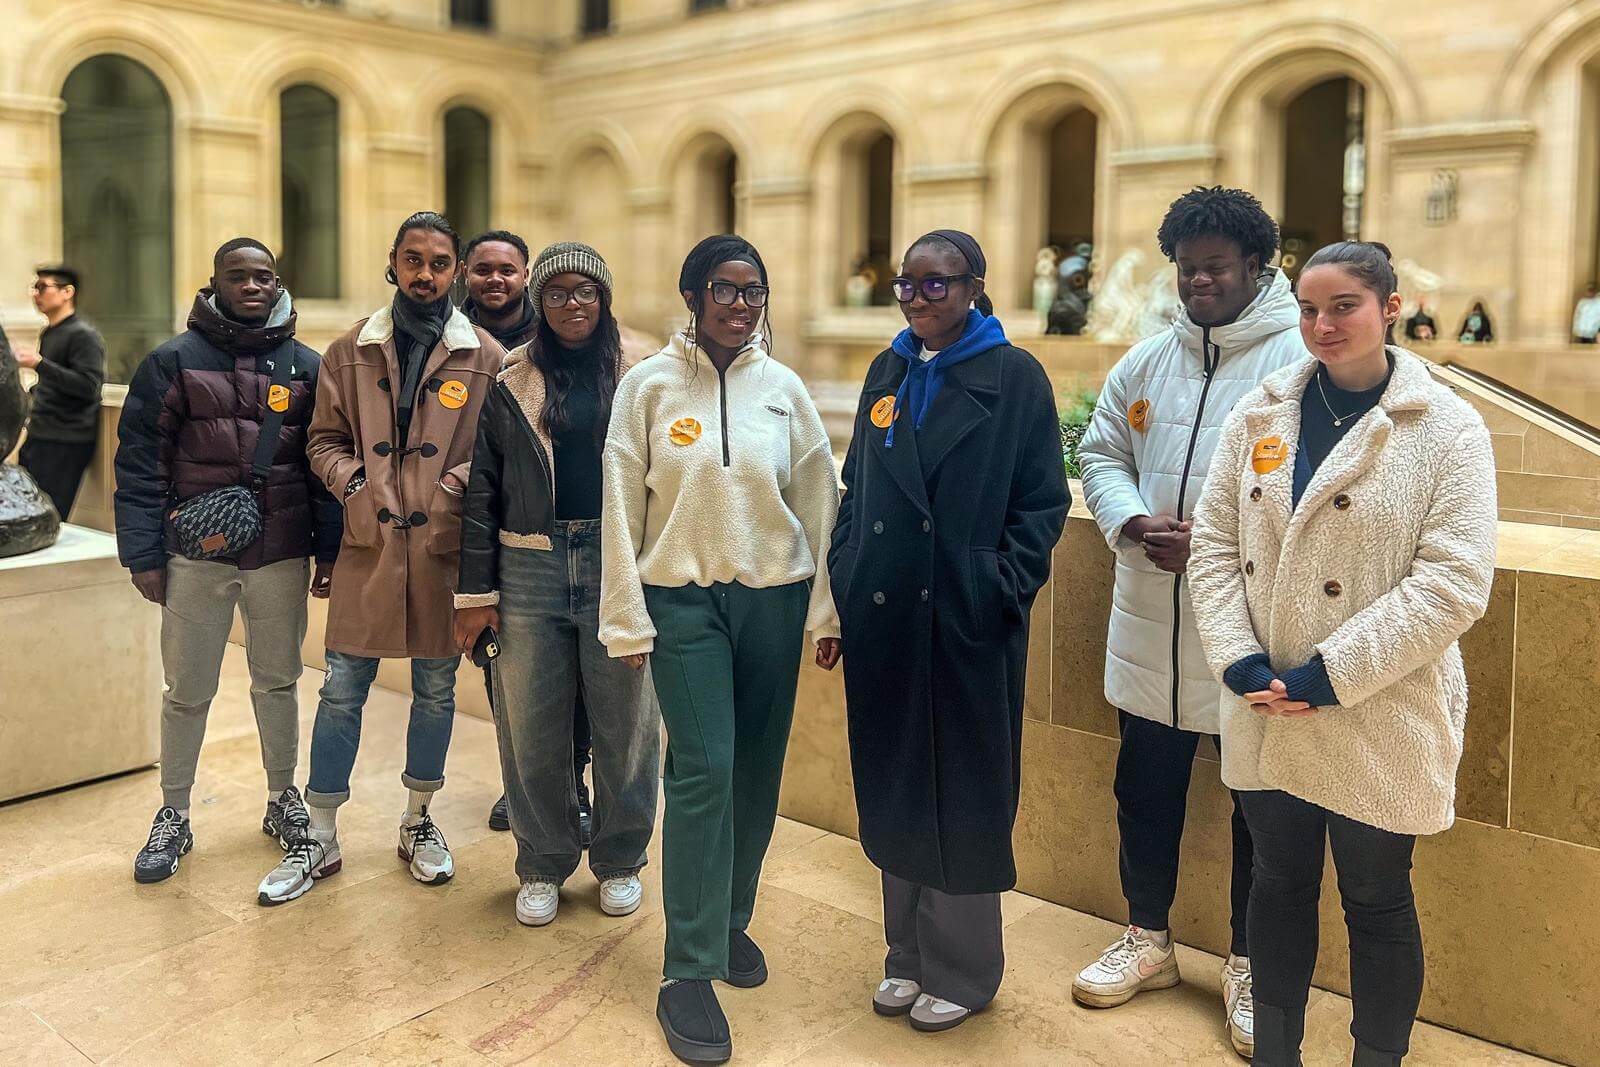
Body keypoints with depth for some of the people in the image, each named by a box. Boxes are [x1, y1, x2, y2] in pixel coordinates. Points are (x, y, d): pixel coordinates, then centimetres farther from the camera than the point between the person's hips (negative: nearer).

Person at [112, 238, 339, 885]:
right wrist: (143, 554, -7)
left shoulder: (308, 366, 6)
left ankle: (283, 800, 29)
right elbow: (140, 462, -1)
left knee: (277, 683, 13)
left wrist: (331, 550, 2)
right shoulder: (174, 362, 0)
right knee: (187, 692, 7)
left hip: (283, 557, 2)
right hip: (197, 556, -1)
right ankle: (173, 816, 24)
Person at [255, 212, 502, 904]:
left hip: (446, 548, -1)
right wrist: (355, 485, -8)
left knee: (435, 691, 11)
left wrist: (450, 490, -13)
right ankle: (321, 837, 20)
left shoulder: (486, 357, 1)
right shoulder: (350, 352, 7)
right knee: (342, 690, 5)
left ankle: (418, 821, 30)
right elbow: (325, 440, 10)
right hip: (368, 544, 1)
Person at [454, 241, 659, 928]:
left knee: (625, 723, 6)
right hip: (529, 569, 1)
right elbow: (481, 489, 6)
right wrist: (476, 590, 1)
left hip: (618, 565, -1)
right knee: (531, 728, 6)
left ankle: (620, 862, 25)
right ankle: (543, 867, 24)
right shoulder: (509, 385, 7)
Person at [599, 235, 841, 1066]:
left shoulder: (784, 388, 3)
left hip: (774, 598, 3)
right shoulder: (648, 386, -2)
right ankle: (688, 970, 2)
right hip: (684, 599, -2)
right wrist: (628, 621, -2)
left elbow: (819, 504, 6)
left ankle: (730, 922, 30)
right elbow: (622, 510, -1)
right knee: (703, 771, -8)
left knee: (757, 772, 8)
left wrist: (825, 612, 5)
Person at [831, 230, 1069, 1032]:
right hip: (883, 619, 5)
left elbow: (1043, 500, -5)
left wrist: (1002, 588, -13)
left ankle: (962, 971, 23)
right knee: (894, 789, 13)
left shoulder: (1013, 376, -4)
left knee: (962, 796, 6)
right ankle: (908, 954, 30)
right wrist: (846, 574, 6)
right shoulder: (887, 373, 12)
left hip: (967, 622, -5)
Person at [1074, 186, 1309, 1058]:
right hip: (1150, 628, 5)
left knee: (1262, 804, 11)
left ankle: (1250, 965, 30)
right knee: (1146, 790, 17)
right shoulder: (1146, 362, 8)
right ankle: (1147, 938, 38)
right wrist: (1127, 520, -8)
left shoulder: (1304, 364, -10)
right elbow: (1101, 452, 12)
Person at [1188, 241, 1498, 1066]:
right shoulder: (1259, 414, 2)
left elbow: (1454, 583, -15)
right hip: (1265, 713, 4)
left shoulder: (1447, 428, -9)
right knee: (1279, 886, 17)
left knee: (1377, 903, 13)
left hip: (1381, 722, -3)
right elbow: (1214, 545, 2)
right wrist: (1239, 663, -10)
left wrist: (1328, 675, -18)